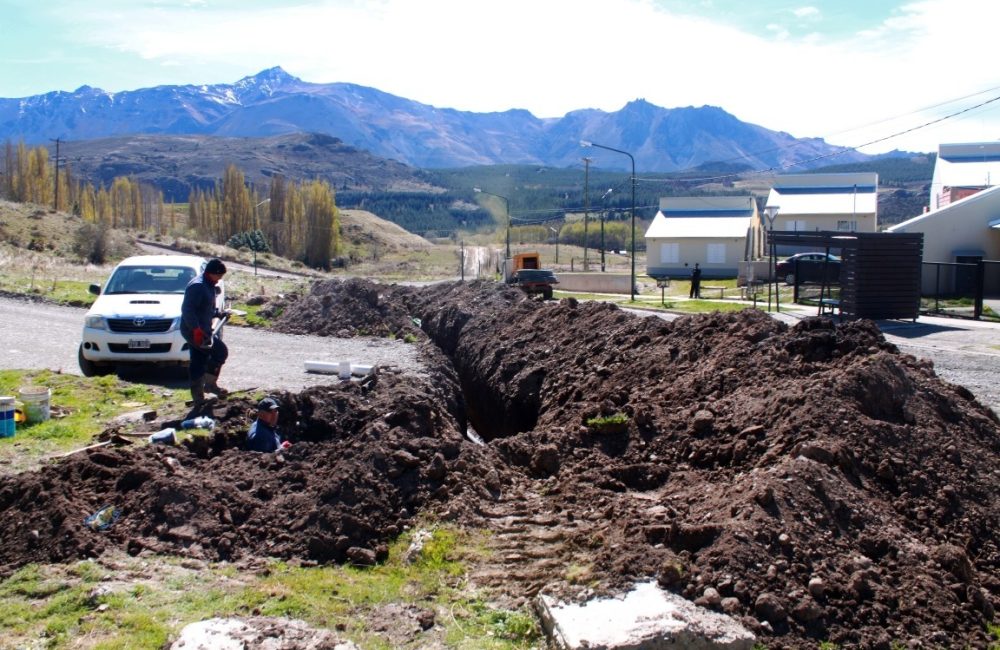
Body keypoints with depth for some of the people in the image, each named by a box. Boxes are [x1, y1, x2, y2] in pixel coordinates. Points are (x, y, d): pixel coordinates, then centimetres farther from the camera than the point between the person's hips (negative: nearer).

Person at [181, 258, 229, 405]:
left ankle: (198, 397, 20)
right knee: (221, 352, -7)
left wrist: (218, 313, 13)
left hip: (201, 330, 10)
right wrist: (196, 329, -30)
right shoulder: (198, 286, -18)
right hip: (196, 331, -10)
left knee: (199, 363, 13)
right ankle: (209, 383, 4)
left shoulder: (209, 285, 14)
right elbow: (187, 309, -25)